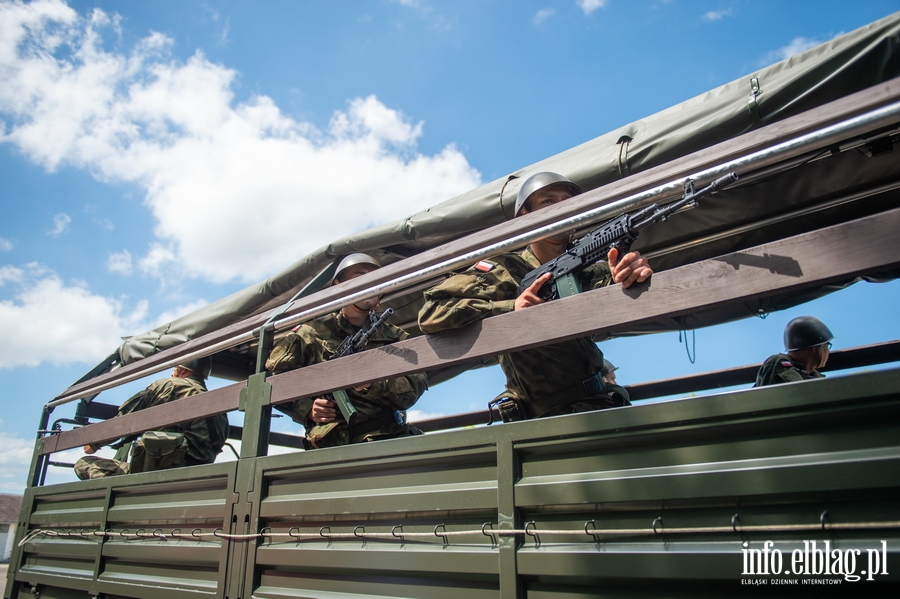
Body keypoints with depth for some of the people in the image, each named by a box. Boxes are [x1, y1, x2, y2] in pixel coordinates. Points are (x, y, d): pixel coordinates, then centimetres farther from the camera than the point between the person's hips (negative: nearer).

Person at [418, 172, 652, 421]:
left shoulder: (586, 268, 5)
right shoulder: (504, 271, -3)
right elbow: (430, 314, -11)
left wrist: (626, 276, -36)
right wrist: (510, 307, -20)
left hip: (602, 409, 2)